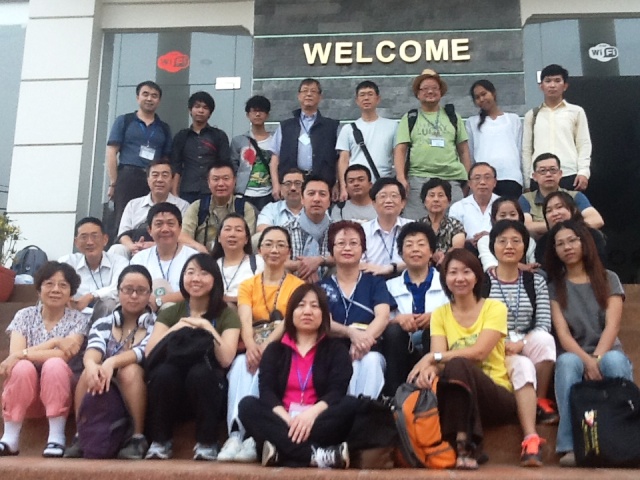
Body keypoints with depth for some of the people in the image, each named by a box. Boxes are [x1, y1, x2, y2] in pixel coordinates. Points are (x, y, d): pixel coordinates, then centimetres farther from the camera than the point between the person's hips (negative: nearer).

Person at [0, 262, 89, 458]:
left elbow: (64, 356, -19)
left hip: (58, 392, -1)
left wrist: (22, 354, -21)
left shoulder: (78, 319, -3)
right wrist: (55, 342, -19)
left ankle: (56, 437, -27)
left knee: (54, 364, -31)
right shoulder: (24, 315, 2)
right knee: (22, 367, -30)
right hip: (25, 394, 1)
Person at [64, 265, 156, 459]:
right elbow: (92, 351, -10)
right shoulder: (103, 324, 10)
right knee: (90, 373, -27)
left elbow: (146, 352, -16)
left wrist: (112, 362, -36)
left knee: (130, 370, -31)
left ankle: (137, 438, -24)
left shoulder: (156, 324, 3)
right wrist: (92, 365, -36)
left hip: (141, 390, -2)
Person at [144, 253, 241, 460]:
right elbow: (149, 353, -5)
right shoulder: (170, 313, 10)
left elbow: (226, 360, -14)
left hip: (208, 387, -2)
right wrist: (177, 328, -15)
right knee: (163, 371, -31)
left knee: (200, 372, -34)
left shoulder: (227, 314, 2)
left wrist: (207, 327, -17)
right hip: (172, 390, 2)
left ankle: (206, 443, -18)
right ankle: (160, 441, -12)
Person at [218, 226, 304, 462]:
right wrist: (251, 347, -27)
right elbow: (245, 320, -3)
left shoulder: (298, 285, 9)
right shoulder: (247, 285, 16)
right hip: (253, 350, 2)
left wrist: (266, 347, -28)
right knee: (241, 366, -34)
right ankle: (236, 434, -43)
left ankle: (254, 437, -38)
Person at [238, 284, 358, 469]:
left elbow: (337, 391, -6)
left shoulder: (336, 349, 12)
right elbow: (266, 390, -2)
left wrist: (312, 413, -28)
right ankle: (317, 455, -41)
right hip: (282, 421, 1)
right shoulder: (275, 349, 15)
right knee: (247, 405, -26)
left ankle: (281, 450, -39)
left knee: (351, 405, -28)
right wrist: (286, 419, -23)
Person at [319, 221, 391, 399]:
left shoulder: (375, 282, 16)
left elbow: (383, 316, -2)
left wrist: (365, 338, -26)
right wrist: (351, 332, -25)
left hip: (369, 352, 1)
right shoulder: (323, 286, 16)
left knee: (370, 360, -36)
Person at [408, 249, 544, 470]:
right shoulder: (440, 314, 9)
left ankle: (463, 444, -35)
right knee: (427, 381, -32)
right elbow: (438, 355, -7)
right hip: (458, 396, 3)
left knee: (457, 365, -35)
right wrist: (430, 367, -32)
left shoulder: (494, 307, -1)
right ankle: (466, 446, -27)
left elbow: (479, 352, -16)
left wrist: (432, 358, -24)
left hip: (498, 395, -2)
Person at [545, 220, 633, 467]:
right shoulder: (553, 286, 8)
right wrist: (587, 361, -24)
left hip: (606, 353, 0)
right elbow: (562, 333, -5)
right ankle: (570, 446, -40)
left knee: (614, 360, -36)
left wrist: (597, 358, -23)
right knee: (567, 361, -36)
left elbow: (612, 326, -5)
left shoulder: (608, 279, 10)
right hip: (575, 357, 0)